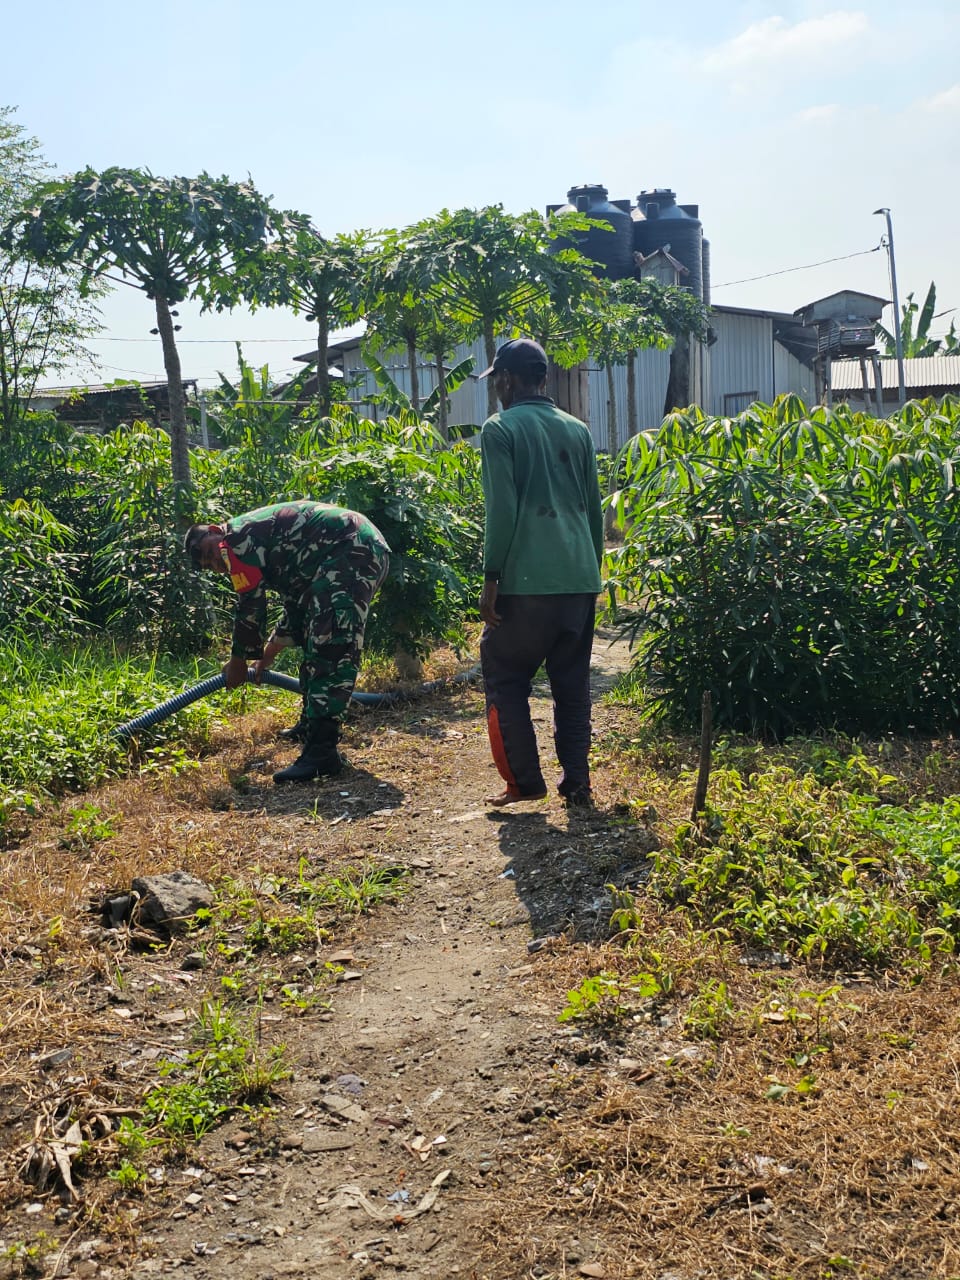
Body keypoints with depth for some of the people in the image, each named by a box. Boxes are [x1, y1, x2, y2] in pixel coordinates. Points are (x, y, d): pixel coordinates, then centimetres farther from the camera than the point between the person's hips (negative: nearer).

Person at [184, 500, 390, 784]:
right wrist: (269, 653, 44)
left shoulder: (238, 536, -3)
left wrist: (237, 662, 12)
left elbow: (250, 607, -2)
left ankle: (322, 751, -23)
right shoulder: (262, 545, 26)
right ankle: (311, 725, 34)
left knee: (331, 649, -17)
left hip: (351, 550, -11)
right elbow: (297, 604, 35)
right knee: (315, 643, 22)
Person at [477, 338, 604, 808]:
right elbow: (594, 510, 15)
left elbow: (502, 510, -10)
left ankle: (524, 780, 4)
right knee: (572, 682, 11)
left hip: (527, 580, -5)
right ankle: (576, 783, 11)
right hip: (580, 579, 5)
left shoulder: (500, 429, -3)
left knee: (504, 677, 7)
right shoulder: (578, 430, 14)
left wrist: (491, 578, -6)